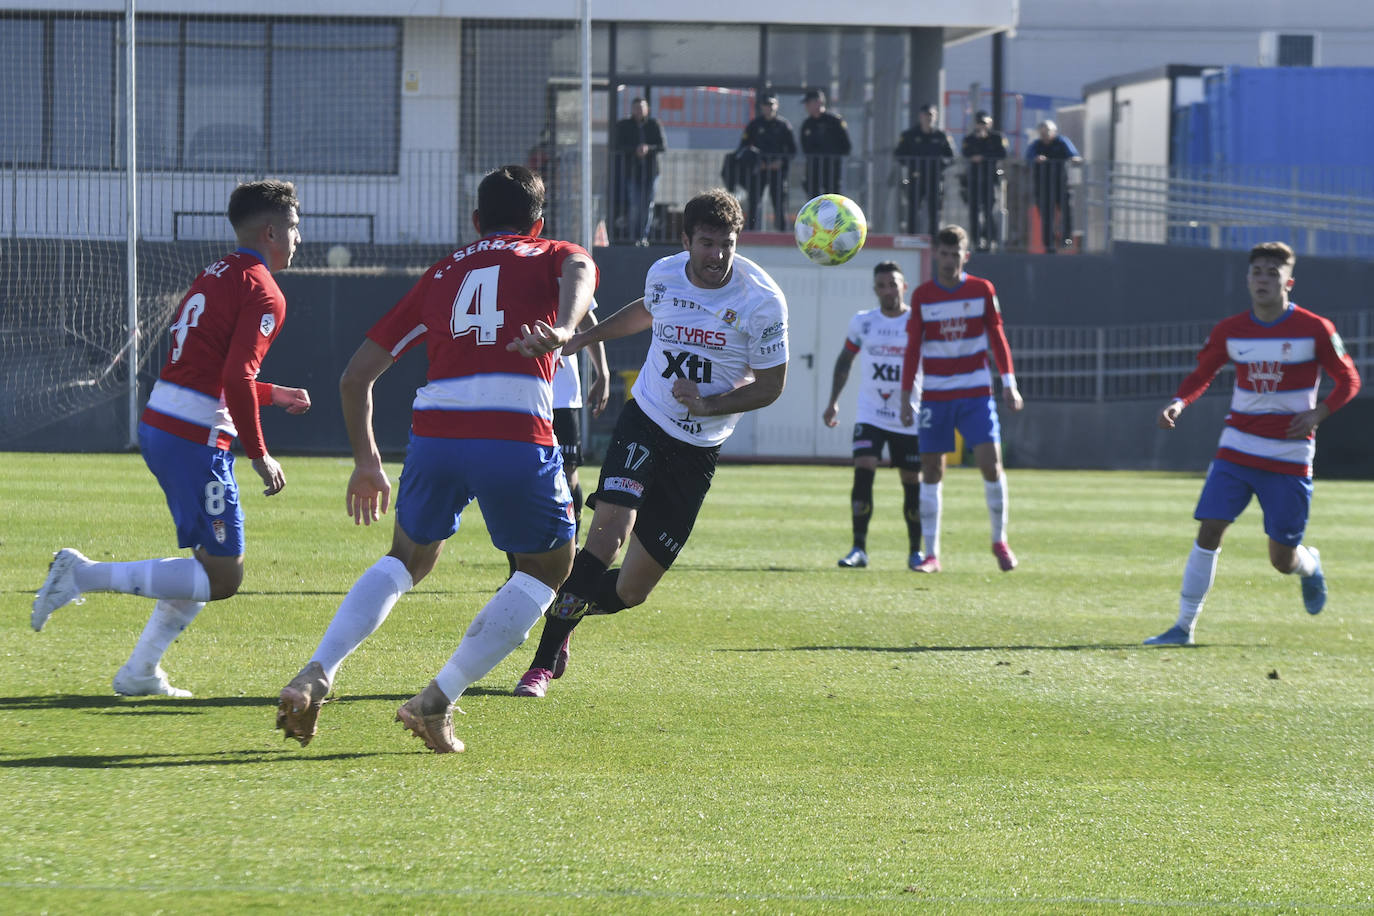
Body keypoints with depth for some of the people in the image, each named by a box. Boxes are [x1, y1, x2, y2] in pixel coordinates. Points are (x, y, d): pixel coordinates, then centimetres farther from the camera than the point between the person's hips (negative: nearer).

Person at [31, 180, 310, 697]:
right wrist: (259, 456, -14)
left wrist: (273, 395, 32)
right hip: (196, 439, -10)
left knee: (213, 563, 18)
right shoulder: (263, 293, -10)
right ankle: (85, 576, -11)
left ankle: (141, 673, 15)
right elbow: (236, 379, -21)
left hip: (158, 426, 10)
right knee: (222, 578, -5)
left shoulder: (215, 277, 18)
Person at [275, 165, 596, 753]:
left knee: (408, 560, 28)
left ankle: (315, 676, 9)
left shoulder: (440, 275, 27)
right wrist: (563, 331, -28)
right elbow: (578, 271, -9)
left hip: (434, 433, 4)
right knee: (550, 566, 20)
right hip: (517, 436, -3)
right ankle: (437, 702, 10)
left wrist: (367, 461, 37)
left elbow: (355, 376, 27)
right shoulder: (554, 257, 20)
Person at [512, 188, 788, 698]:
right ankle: (544, 662, -17)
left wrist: (710, 404, -19)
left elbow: (771, 384, -5)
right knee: (609, 533, -25)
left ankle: (566, 607, 32)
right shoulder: (664, 275, -3)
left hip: (698, 449, 0)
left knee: (632, 589, -1)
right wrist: (586, 336, 31)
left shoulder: (762, 301, -12)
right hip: (645, 424, 0)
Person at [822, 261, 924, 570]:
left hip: (909, 420, -1)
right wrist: (833, 401, 11)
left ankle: (915, 551, 20)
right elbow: (844, 361, 16)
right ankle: (858, 549, -13)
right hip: (870, 416, 1)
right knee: (863, 472, -16)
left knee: (912, 483, 5)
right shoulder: (862, 323, 3)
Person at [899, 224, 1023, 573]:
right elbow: (912, 349, 6)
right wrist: (905, 397, 3)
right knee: (931, 471, -1)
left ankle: (1000, 541, 6)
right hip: (935, 397, 1)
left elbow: (997, 338, 7)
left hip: (976, 395, -1)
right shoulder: (922, 296, 2)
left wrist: (1009, 383, 1)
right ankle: (931, 554, 5)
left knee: (991, 462, -12)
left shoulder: (982, 291, 1)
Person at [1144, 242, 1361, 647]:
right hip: (1236, 451, 2)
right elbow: (1202, 374, 12)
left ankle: (1311, 565, 41)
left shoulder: (1315, 329, -7)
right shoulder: (1230, 331, 1)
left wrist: (1317, 414, -14)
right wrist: (1178, 403, -9)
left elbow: (1348, 381, 2)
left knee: (1283, 560, 2)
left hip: (1289, 458, -2)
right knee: (1209, 531, -13)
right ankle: (1184, 626, -7)